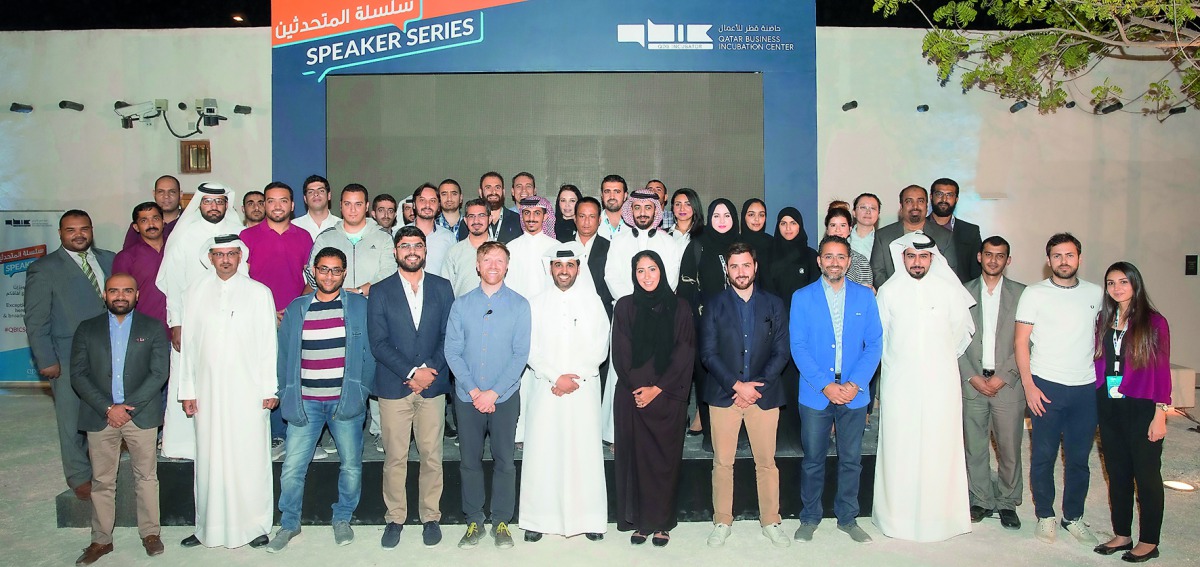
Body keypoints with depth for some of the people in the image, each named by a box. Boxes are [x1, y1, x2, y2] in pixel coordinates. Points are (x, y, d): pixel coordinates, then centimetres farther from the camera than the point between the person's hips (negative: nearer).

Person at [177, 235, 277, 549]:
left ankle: (254, 526, 11)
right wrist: (187, 390, 6)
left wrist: (271, 389, -2)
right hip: (208, 391, 2)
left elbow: (269, 343, 2)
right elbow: (187, 344, 9)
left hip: (248, 391, -2)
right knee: (210, 460, 5)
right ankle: (209, 527, 16)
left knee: (250, 459, 1)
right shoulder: (195, 293, 9)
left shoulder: (259, 293, 3)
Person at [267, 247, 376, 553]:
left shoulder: (359, 306, 3)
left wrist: (362, 390, -4)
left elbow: (369, 352, 2)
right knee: (292, 468, 1)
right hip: (305, 401, 1)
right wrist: (285, 394, 3)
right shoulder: (296, 308, 7)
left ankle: (342, 518, 27)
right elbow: (284, 355, 9)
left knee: (351, 465, 6)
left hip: (346, 399, -1)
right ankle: (289, 523, 20)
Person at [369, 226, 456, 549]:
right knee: (395, 458, 5)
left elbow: (450, 335, 3)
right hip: (393, 386, -1)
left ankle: (431, 517, 19)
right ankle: (395, 518, 19)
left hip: (432, 385, 1)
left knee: (432, 456, 6)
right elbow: (378, 343, -4)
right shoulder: (381, 291, 3)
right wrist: (411, 372, -13)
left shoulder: (441, 288, 8)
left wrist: (430, 369, -11)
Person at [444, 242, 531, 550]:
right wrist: (474, 390, -11)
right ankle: (473, 521, 21)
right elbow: (452, 351, -1)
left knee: (504, 461, 6)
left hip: (505, 396, -1)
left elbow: (521, 354, -6)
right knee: (470, 461, 8)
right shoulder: (461, 304, 3)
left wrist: (492, 393, -12)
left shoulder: (519, 305, -1)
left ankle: (501, 521, 20)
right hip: (467, 396, 1)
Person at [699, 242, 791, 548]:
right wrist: (737, 385, -12)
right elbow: (708, 353, -2)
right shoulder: (714, 305, 4)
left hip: (764, 394, 1)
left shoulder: (774, 304, 7)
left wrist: (755, 387, -8)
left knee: (766, 462, 6)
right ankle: (722, 522, 16)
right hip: (723, 394, 0)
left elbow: (781, 352, 3)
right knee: (722, 462, 3)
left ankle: (770, 522, 19)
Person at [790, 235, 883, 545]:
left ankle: (848, 517, 26)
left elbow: (874, 344, 1)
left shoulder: (865, 296, 5)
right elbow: (798, 347, -4)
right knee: (813, 459, 7)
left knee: (851, 459, 10)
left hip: (854, 394, 1)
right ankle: (810, 517, 23)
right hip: (815, 394, -1)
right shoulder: (802, 297, 1)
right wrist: (825, 385, -13)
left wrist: (855, 384, -11)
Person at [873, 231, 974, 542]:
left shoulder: (949, 289, 1)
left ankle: (938, 514, 11)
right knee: (899, 449, 3)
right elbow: (879, 335, 11)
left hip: (940, 383, 0)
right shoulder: (888, 291, 2)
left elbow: (963, 329, 14)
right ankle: (898, 514, 12)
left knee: (939, 448, 0)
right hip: (899, 384, 0)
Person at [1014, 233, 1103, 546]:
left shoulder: (1096, 294, 8)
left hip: (1086, 388, 3)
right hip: (1046, 386, -2)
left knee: (1079, 457, 8)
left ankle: (1074, 517, 22)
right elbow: (1020, 341, -2)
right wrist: (1028, 385, -9)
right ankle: (1045, 516, 18)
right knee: (1043, 455, 4)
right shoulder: (1034, 293, -1)